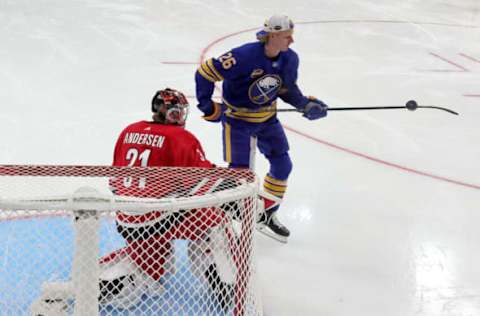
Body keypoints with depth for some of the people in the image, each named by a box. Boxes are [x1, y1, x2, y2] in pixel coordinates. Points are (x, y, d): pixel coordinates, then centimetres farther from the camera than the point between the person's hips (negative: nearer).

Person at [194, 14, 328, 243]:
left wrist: (306, 104, -8)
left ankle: (267, 216, 27)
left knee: (282, 165, 8)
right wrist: (207, 106, -19)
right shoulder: (244, 56, -31)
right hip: (236, 118, -7)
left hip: (267, 118, 7)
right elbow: (205, 72, -24)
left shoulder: (290, 59, -10)